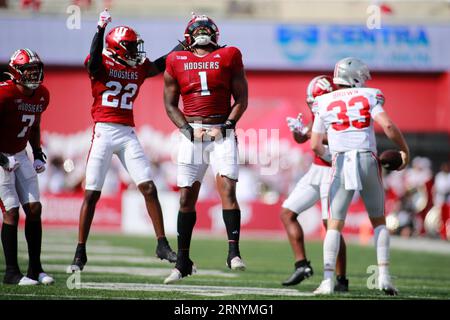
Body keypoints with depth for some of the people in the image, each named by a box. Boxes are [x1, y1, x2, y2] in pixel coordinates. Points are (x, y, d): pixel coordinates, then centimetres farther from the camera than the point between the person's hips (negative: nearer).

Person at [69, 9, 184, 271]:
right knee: (92, 194, -1)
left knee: (149, 188, -3)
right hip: (104, 132, -4)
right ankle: (80, 253, 6)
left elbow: (163, 63, 14)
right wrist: (101, 29, -36)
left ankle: (162, 245, 4)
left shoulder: (139, 68, 11)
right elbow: (94, 59, -26)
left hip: (128, 135, 4)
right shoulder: (101, 65, -5)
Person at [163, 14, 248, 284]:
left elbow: (241, 99, 6)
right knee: (186, 198, 2)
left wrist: (226, 126, -7)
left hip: (222, 132, -1)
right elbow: (170, 104, 11)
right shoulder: (177, 62, 10)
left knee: (227, 189, -16)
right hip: (192, 132, 2)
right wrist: (189, 130, -3)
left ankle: (234, 252, -18)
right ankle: (183, 262, 10)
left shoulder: (229, 57, 6)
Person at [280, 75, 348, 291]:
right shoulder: (319, 111, 9)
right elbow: (301, 139, 18)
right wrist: (297, 129, -5)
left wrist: (306, 130, -27)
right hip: (316, 170, 9)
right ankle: (301, 265, 12)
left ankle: (341, 279, -4)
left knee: (331, 225, -13)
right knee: (287, 213, 8)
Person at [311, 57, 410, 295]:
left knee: (334, 224, 4)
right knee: (378, 220, 14)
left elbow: (315, 145, 10)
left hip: (341, 162, 0)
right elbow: (388, 126, -7)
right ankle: (384, 276, 5)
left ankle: (328, 280, -6)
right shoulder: (368, 97, 7)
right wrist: (405, 151, 6)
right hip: (368, 160, 0)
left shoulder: (324, 103, 11)